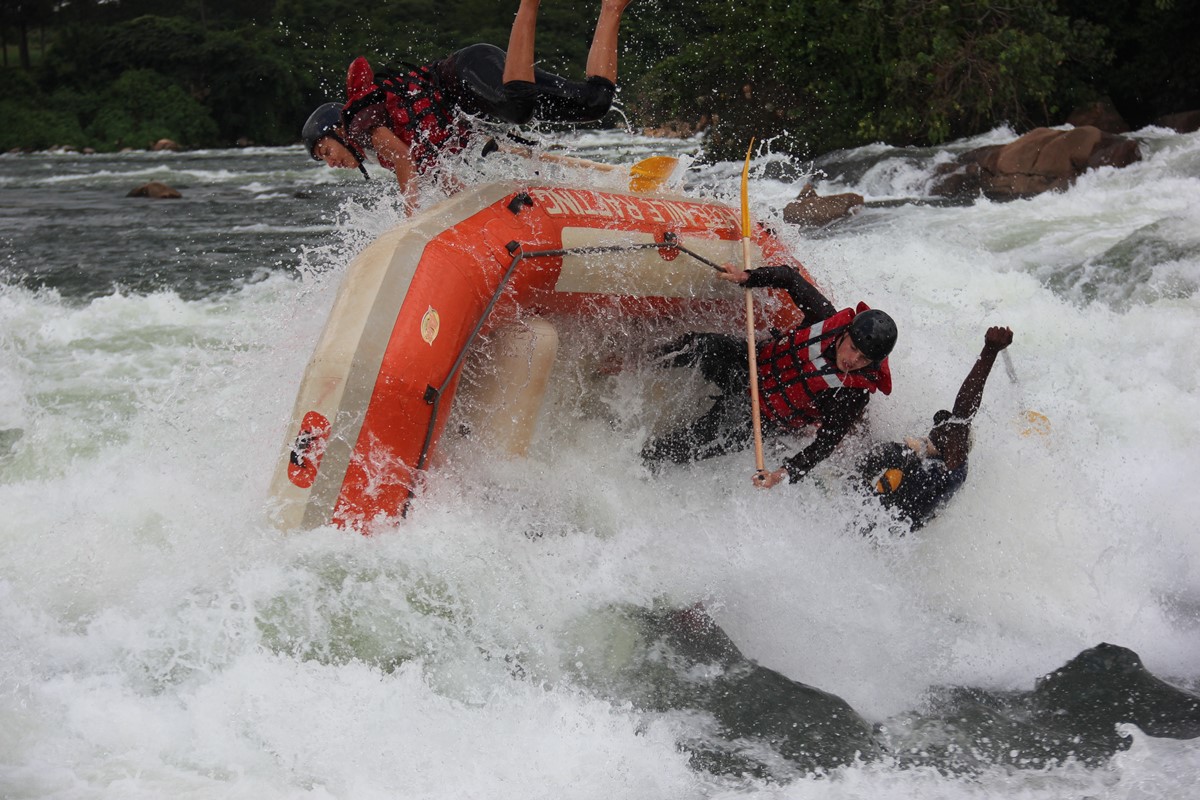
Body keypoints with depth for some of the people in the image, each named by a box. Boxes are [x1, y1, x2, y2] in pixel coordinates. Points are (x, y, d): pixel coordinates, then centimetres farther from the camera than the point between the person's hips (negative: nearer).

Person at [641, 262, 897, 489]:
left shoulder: (855, 394, -28)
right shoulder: (828, 318, -21)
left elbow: (826, 444, -27)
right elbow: (790, 277, -7)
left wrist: (786, 473, -39)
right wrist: (747, 277, -18)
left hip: (765, 417, -3)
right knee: (708, 347, -23)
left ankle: (652, 458, -1)